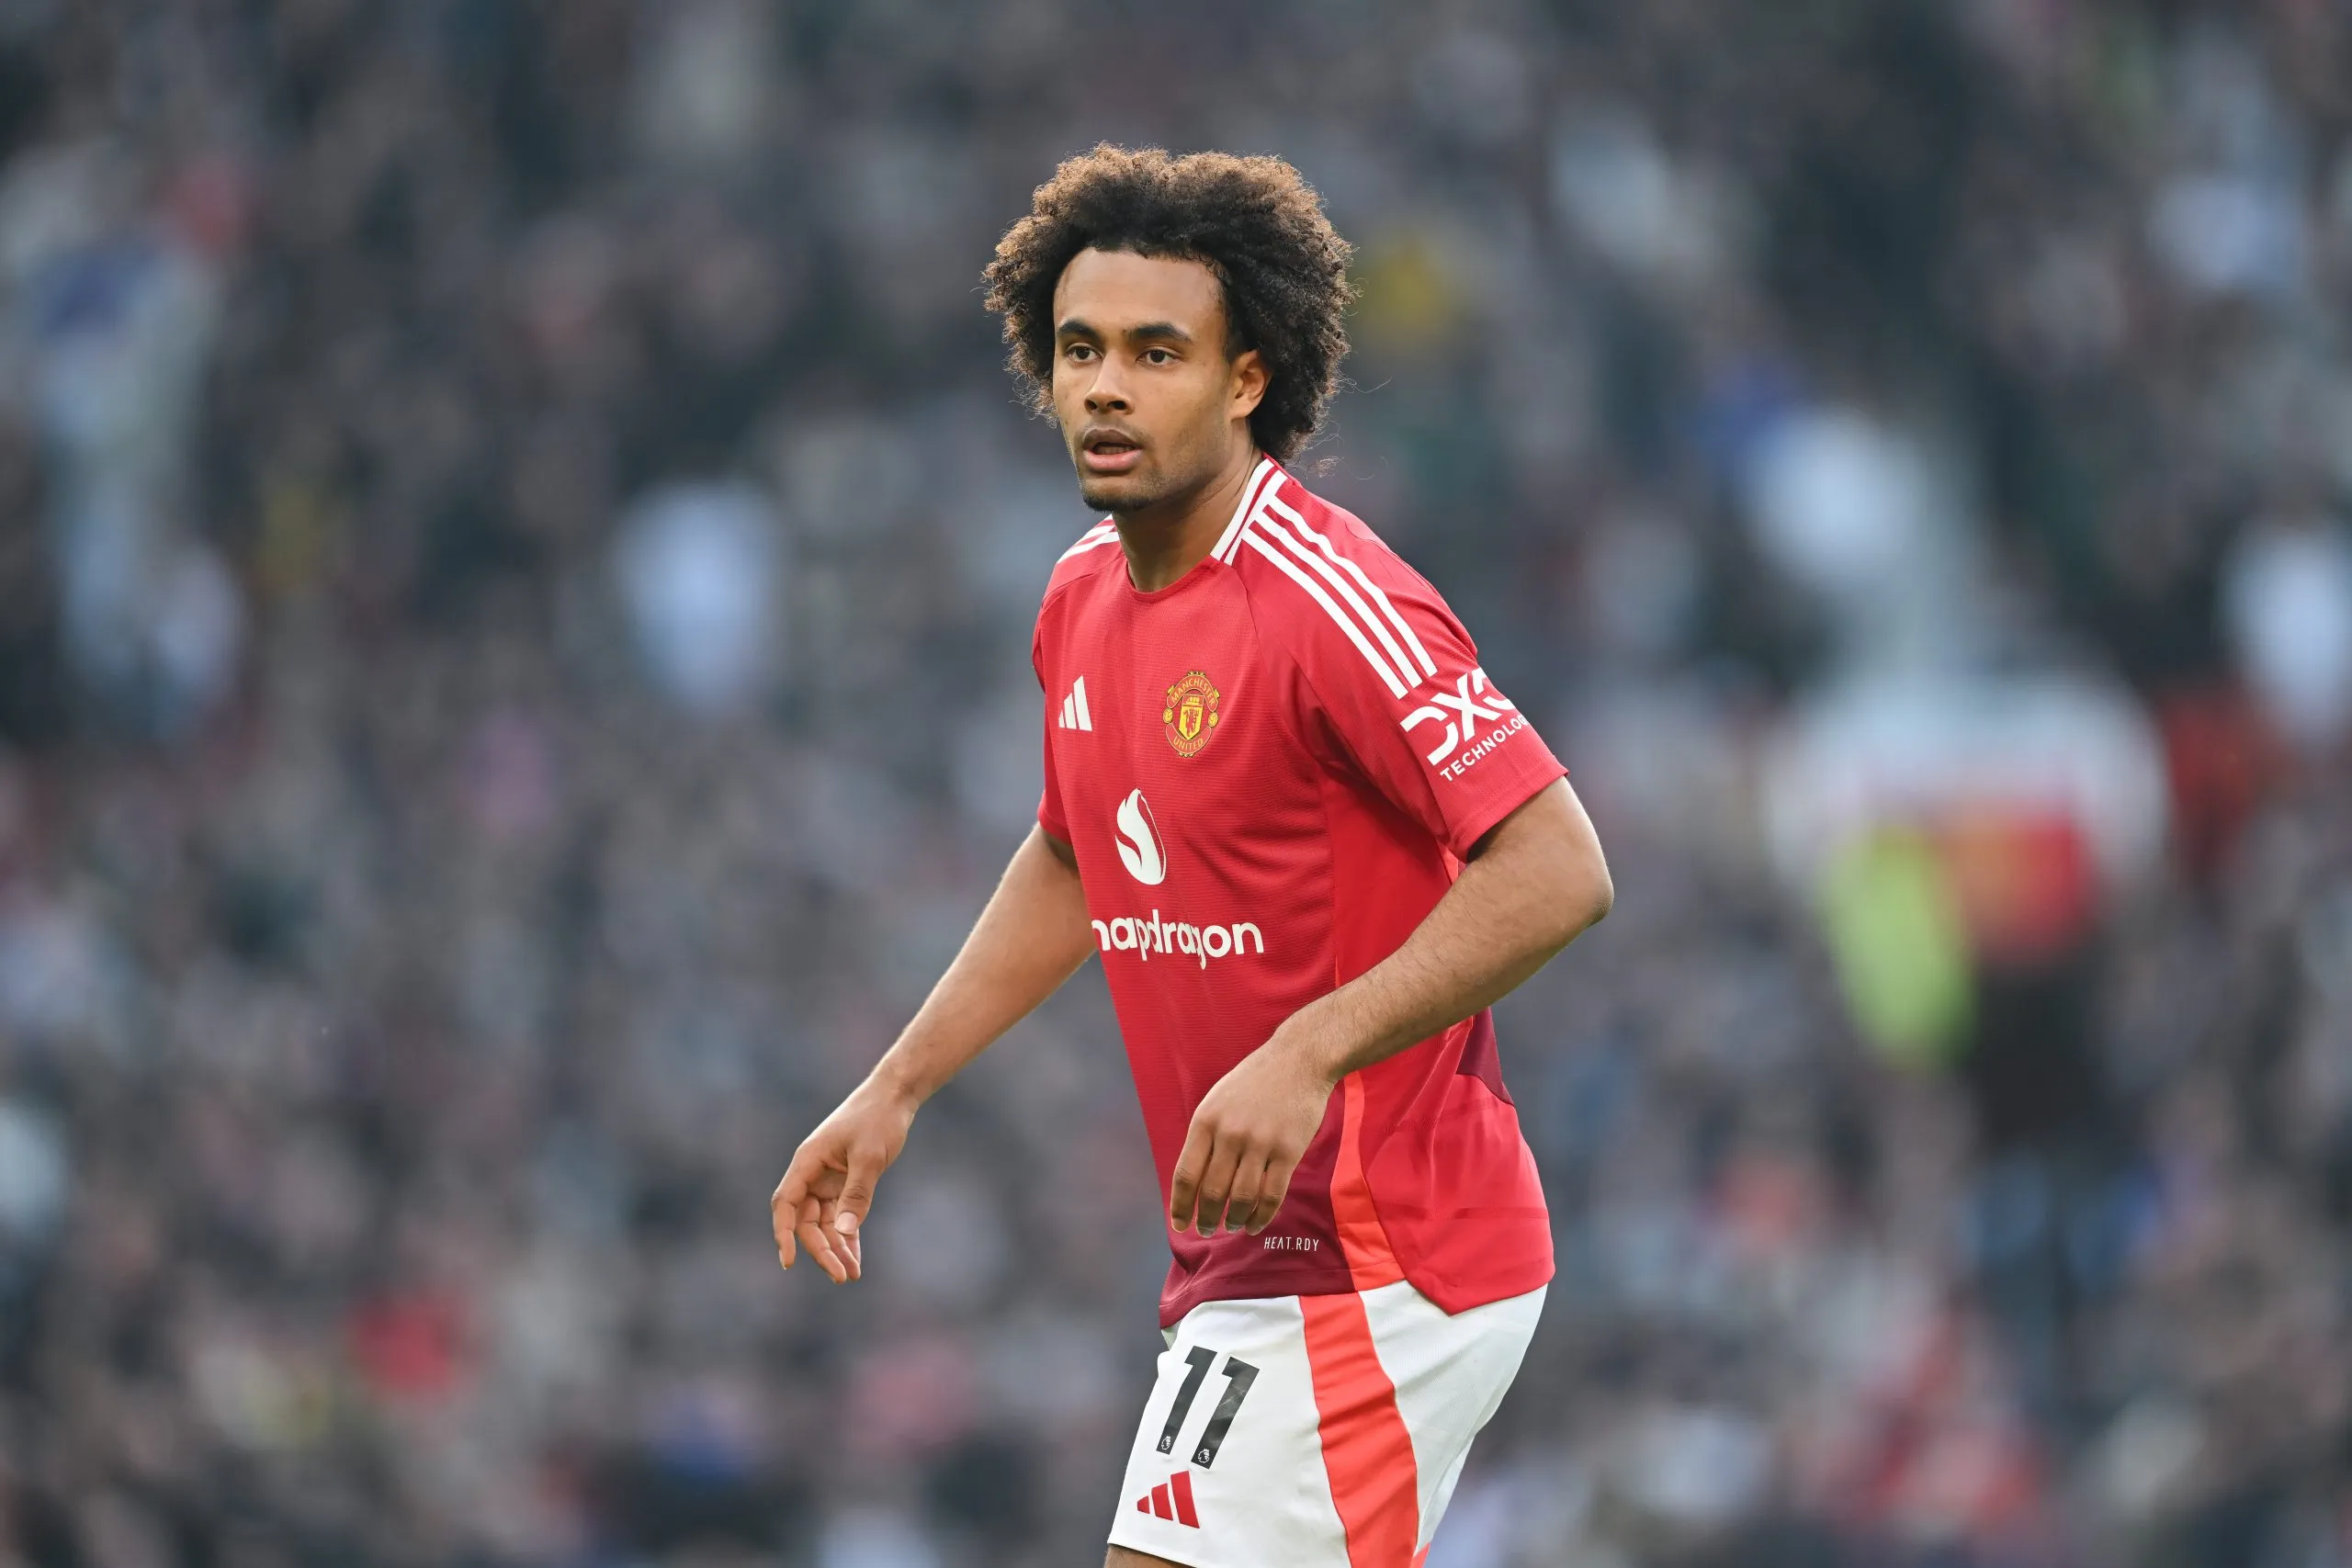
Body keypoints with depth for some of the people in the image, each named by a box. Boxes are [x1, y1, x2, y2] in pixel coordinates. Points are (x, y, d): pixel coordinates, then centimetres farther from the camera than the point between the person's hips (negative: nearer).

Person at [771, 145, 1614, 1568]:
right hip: (1252, 1268, 9)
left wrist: (1305, 1055, -30)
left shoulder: (1329, 598, -19)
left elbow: (1558, 870, -24)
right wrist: (896, 1091, 22)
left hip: (1378, 1271, -9)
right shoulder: (1086, 601, 10)